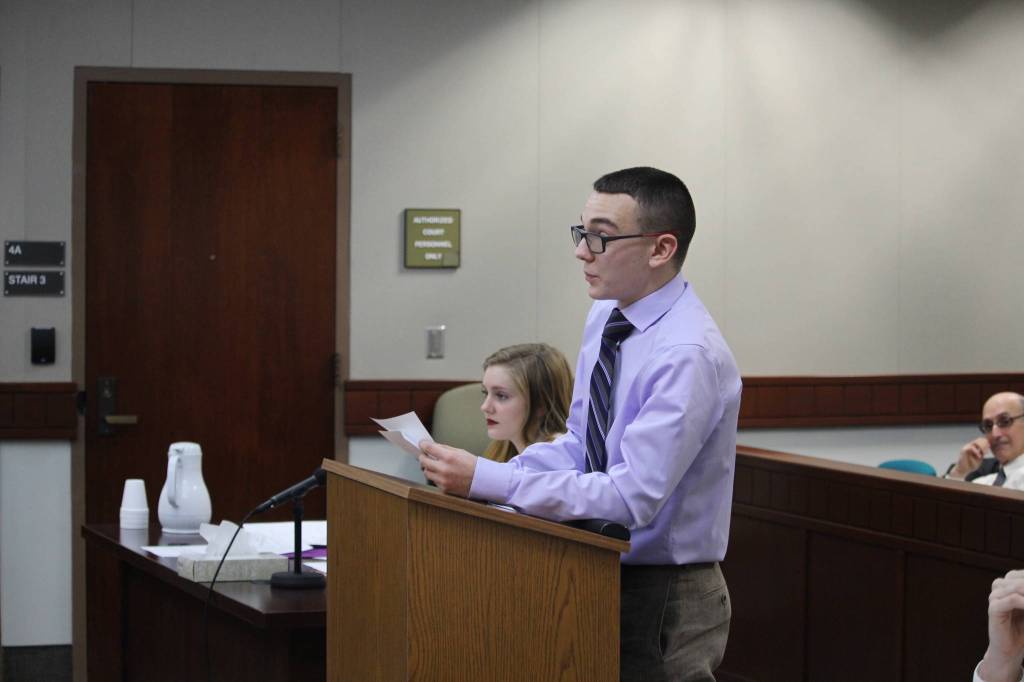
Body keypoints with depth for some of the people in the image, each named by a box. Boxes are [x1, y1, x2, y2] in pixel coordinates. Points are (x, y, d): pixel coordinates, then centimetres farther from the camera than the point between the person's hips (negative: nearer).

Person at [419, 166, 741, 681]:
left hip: (665, 600, -8)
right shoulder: (605, 319, 3)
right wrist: (482, 475, -7)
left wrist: (487, 480, -28)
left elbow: (631, 497, -28)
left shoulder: (688, 355, -24)